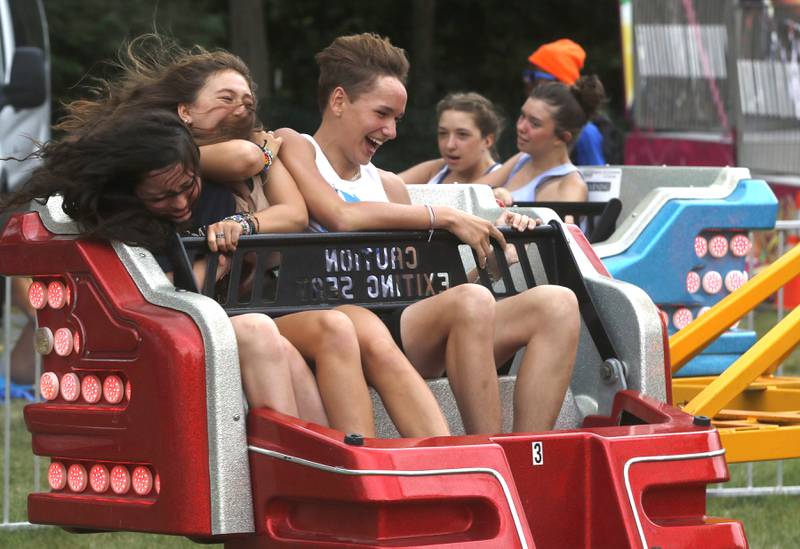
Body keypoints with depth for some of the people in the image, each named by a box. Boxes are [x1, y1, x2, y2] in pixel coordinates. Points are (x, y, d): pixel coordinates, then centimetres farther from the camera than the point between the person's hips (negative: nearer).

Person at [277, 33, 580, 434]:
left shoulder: (389, 186, 27)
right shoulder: (292, 146, 8)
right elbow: (340, 216, -12)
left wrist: (495, 251, 6)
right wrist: (444, 217, -7)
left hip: (401, 321, 8)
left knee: (556, 304, -10)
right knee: (471, 302, -32)